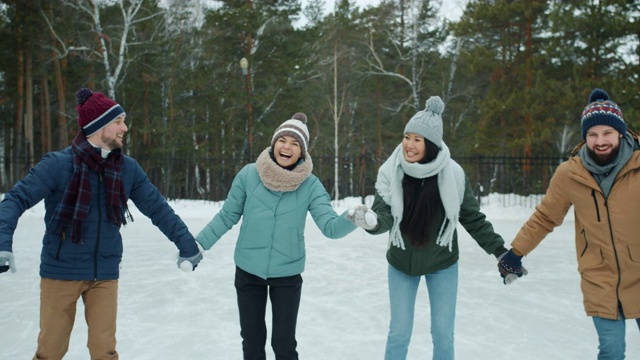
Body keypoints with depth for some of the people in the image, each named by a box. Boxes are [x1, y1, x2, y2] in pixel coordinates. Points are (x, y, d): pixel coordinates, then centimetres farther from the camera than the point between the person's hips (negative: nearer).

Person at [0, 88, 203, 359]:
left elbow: (157, 208, 5)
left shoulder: (128, 168, -1)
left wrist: (187, 244, 6)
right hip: (61, 271, -2)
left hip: (105, 274, 2)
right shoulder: (58, 163, -11)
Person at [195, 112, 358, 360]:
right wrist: (198, 244, -2)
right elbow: (227, 216, -1)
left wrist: (352, 218, -39)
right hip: (248, 271, 1)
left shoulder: (310, 185, -12)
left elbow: (330, 227, -19)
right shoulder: (249, 174, -12)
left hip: (287, 275, -1)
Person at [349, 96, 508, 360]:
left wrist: (501, 252, -6)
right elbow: (385, 216, -22)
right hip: (401, 263, 0)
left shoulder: (452, 174, -18)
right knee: (399, 334, 9)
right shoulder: (391, 172, -17)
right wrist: (371, 221, -45)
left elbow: (473, 218, -7)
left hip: (442, 264, 0)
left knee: (443, 334, 10)